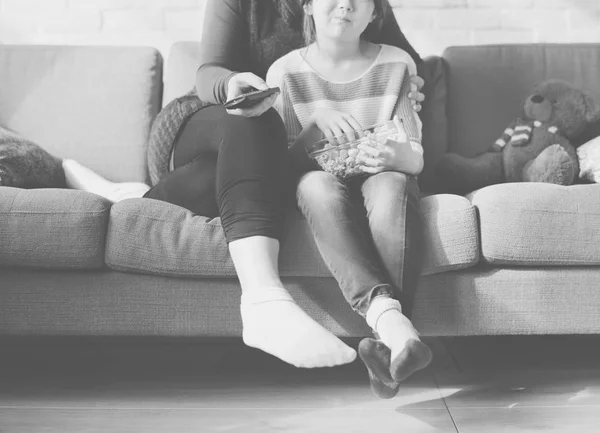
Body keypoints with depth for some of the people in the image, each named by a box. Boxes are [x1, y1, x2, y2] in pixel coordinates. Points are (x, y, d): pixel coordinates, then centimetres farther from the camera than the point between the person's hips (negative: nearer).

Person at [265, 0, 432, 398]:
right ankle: (389, 318, -54)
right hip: (322, 185, 0)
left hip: (384, 178, 0)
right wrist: (315, 127, -23)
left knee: (391, 184, -35)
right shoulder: (286, 72, 0)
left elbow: (416, 157, -4)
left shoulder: (397, 65, 0)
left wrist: (397, 156, -29)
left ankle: (389, 344, -48)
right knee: (317, 185, -35)